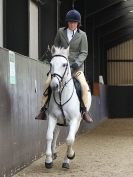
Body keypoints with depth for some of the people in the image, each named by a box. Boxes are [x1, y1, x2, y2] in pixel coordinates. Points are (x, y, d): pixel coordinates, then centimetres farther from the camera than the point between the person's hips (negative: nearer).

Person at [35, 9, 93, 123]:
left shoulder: (82, 35, 0)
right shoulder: (61, 32, 4)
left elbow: (84, 53, -3)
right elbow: (55, 48, 11)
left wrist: (77, 63, -19)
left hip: (76, 65, -1)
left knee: (84, 85, -21)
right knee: (48, 83, -15)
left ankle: (85, 111, -8)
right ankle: (44, 109, -3)